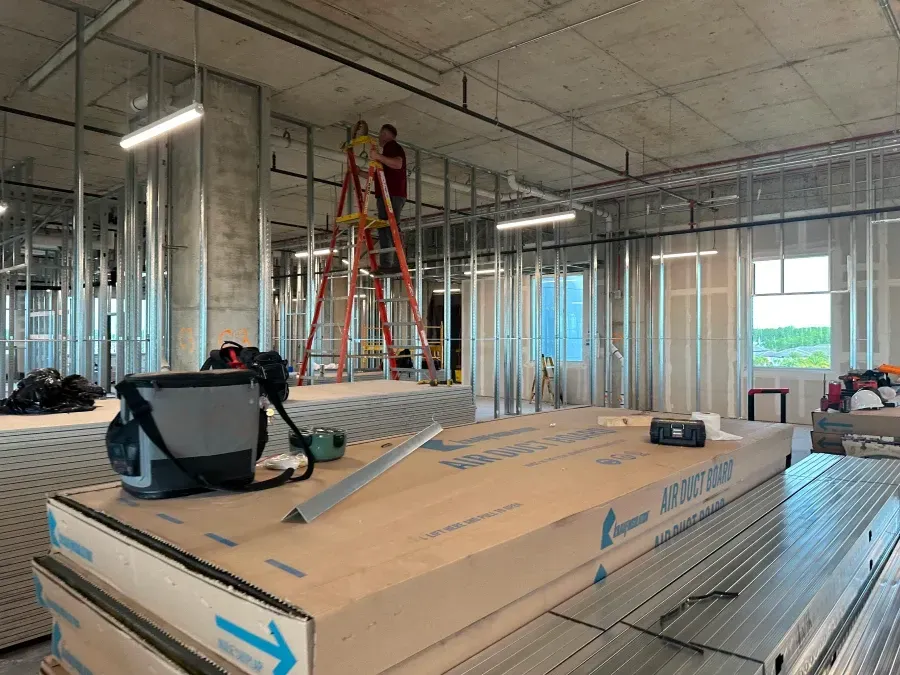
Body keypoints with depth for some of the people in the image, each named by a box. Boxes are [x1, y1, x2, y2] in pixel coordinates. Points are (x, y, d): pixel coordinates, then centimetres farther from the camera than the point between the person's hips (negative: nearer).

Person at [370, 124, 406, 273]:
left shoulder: (391, 145, 0)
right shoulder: (391, 148, 31)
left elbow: (397, 164, -21)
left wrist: (379, 157, -26)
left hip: (392, 194, -10)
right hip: (388, 194, 10)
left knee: (392, 228, -17)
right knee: (384, 228, 6)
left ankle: (398, 264, -23)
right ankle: (386, 265, 4)